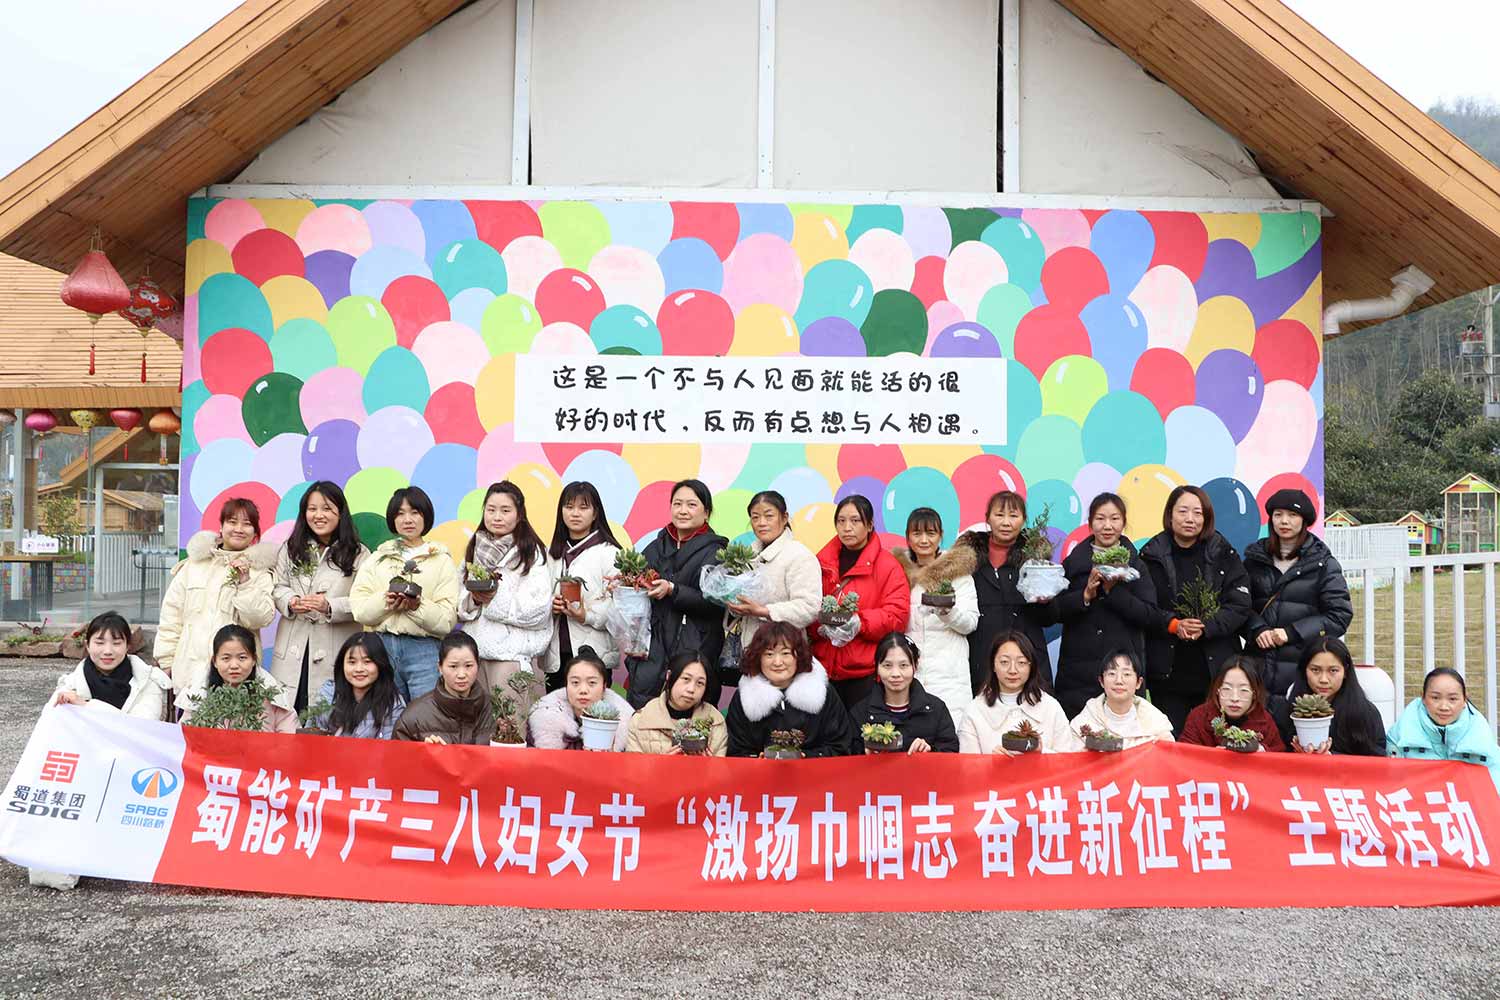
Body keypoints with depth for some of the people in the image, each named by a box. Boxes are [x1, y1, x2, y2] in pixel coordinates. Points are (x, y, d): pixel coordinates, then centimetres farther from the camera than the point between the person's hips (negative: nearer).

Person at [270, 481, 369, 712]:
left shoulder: (358, 554, 0)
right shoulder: (290, 550, 14)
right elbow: (278, 588, 12)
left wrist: (330, 607, -20)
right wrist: (291, 602, -9)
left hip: (335, 654, -3)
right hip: (293, 652, 3)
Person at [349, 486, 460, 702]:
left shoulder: (442, 560, 8)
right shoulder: (376, 558, 17)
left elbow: (447, 620, -4)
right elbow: (359, 610, 3)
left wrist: (418, 606, -20)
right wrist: (385, 601, -14)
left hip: (424, 649, -3)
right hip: (381, 647, 3)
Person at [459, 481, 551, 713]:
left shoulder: (533, 554, -2)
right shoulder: (474, 551, 15)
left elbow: (539, 610, -9)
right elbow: (459, 606, 13)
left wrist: (497, 598, -16)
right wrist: (473, 600, -8)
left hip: (514, 652, -5)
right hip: (475, 650, 5)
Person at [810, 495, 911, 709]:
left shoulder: (887, 565, 0)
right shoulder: (822, 562, 10)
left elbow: (897, 613, -7)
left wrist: (859, 623, -21)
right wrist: (822, 625, -12)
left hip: (866, 672, -3)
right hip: (823, 667, 3)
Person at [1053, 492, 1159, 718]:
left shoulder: (1137, 565, 7)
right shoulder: (1073, 562, 7)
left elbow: (1151, 615, -3)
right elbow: (1057, 612, 2)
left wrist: (1112, 590, -12)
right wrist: (1086, 594, -13)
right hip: (1078, 671, 0)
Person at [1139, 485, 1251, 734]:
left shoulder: (1223, 554, 5)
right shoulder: (1152, 555, 3)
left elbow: (1240, 605, -1)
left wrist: (1206, 627, -15)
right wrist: (1173, 624, -16)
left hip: (1216, 669, 1)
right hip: (1167, 670, 0)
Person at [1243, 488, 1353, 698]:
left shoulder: (1323, 564, 4)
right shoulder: (1255, 558, 11)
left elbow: (1340, 615, -1)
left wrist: (1292, 632, -9)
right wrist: (1257, 629, -11)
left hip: (1303, 666, -2)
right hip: (1258, 662, 2)